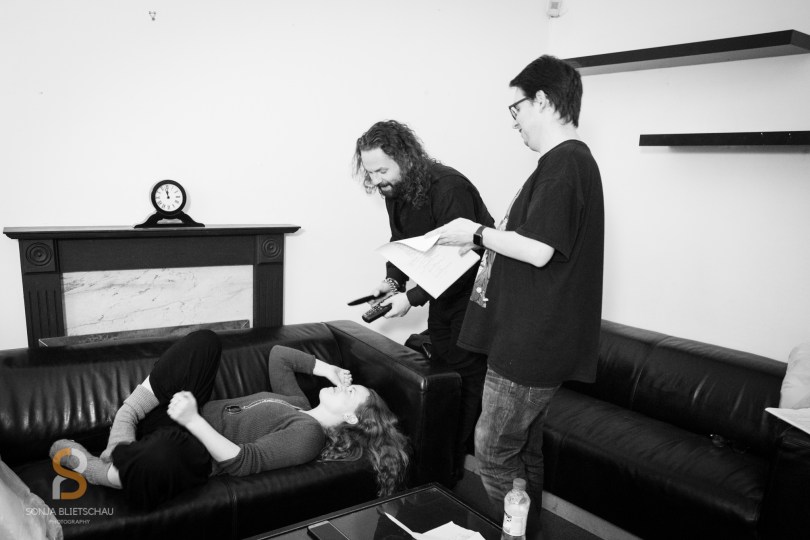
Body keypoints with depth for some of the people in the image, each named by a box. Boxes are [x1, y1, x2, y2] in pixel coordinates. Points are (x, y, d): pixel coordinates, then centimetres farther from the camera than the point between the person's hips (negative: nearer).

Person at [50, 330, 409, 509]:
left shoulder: (308, 435, -16)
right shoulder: (298, 404, 12)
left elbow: (243, 461, -26)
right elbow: (277, 355, 20)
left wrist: (193, 420, -31)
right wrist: (326, 368, 10)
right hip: (180, 416, 9)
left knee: (161, 460, -46)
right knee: (204, 341, -6)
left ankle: (96, 468, -12)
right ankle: (127, 419, -11)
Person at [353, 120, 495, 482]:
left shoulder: (449, 188, -30)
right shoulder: (395, 192, -4)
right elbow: (401, 241, 10)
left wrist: (413, 298, -30)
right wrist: (393, 280, -8)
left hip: (474, 289, -8)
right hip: (441, 290, 8)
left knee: (464, 374, -4)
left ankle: (452, 469, 10)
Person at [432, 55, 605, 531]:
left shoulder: (565, 162, -16)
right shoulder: (572, 160, 16)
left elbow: (537, 251, -23)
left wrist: (477, 233, -11)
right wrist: (483, 240, 14)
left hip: (533, 344, -10)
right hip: (536, 339, 10)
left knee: (494, 451, 1)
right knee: (527, 450, 20)